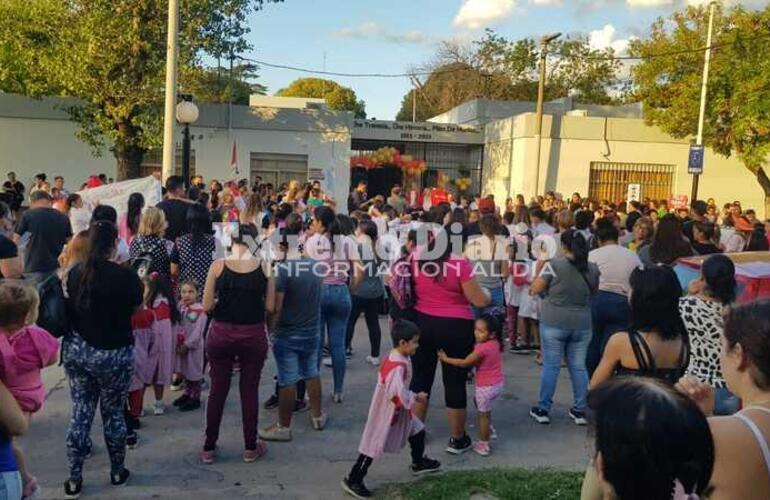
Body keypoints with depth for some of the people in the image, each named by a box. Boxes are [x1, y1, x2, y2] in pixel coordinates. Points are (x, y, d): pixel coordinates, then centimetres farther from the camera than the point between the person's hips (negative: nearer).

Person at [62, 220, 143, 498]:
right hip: (113, 354, -3)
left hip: (76, 350, 4)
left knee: (80, 414, 12)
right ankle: (117, 472, 29)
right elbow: (137, 304, 3)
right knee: (113, 414, 12)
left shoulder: (74, 273, -3)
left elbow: (68, 309, 10)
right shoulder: (125, 276, -17)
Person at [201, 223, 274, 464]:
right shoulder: (264, 266, -6)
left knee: (217, 391, 12)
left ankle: (209, 449, 22)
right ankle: (250, 448, 23)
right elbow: (270, 306, -4)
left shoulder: (218, 265, -7)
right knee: (250, 391, 12)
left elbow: (207, 306, -6)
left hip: (222, 334, 0)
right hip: (253, 335, 0)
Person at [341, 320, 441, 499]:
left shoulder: (402, 359, 1)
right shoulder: (397, 366, -31)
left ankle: (419, 463, 43)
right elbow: (397, 393, -36)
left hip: (400, 411, 10)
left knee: (418, 431, 21)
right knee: (374, 446, 0)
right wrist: (416, 398, -23)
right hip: (385, 414, -10)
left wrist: (413, 397, 7)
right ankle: (353, 480, 12)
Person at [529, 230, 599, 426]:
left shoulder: (555, 264, -12)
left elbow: (536, 289, -5)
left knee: (550, 366, 5)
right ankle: (580, 410, 19)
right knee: (579, 367, 12)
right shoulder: (592, 268, 1)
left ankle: (543, 409, 14)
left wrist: (539, 268, 10)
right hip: (582, 324, 3)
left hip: (554, 323, -3)